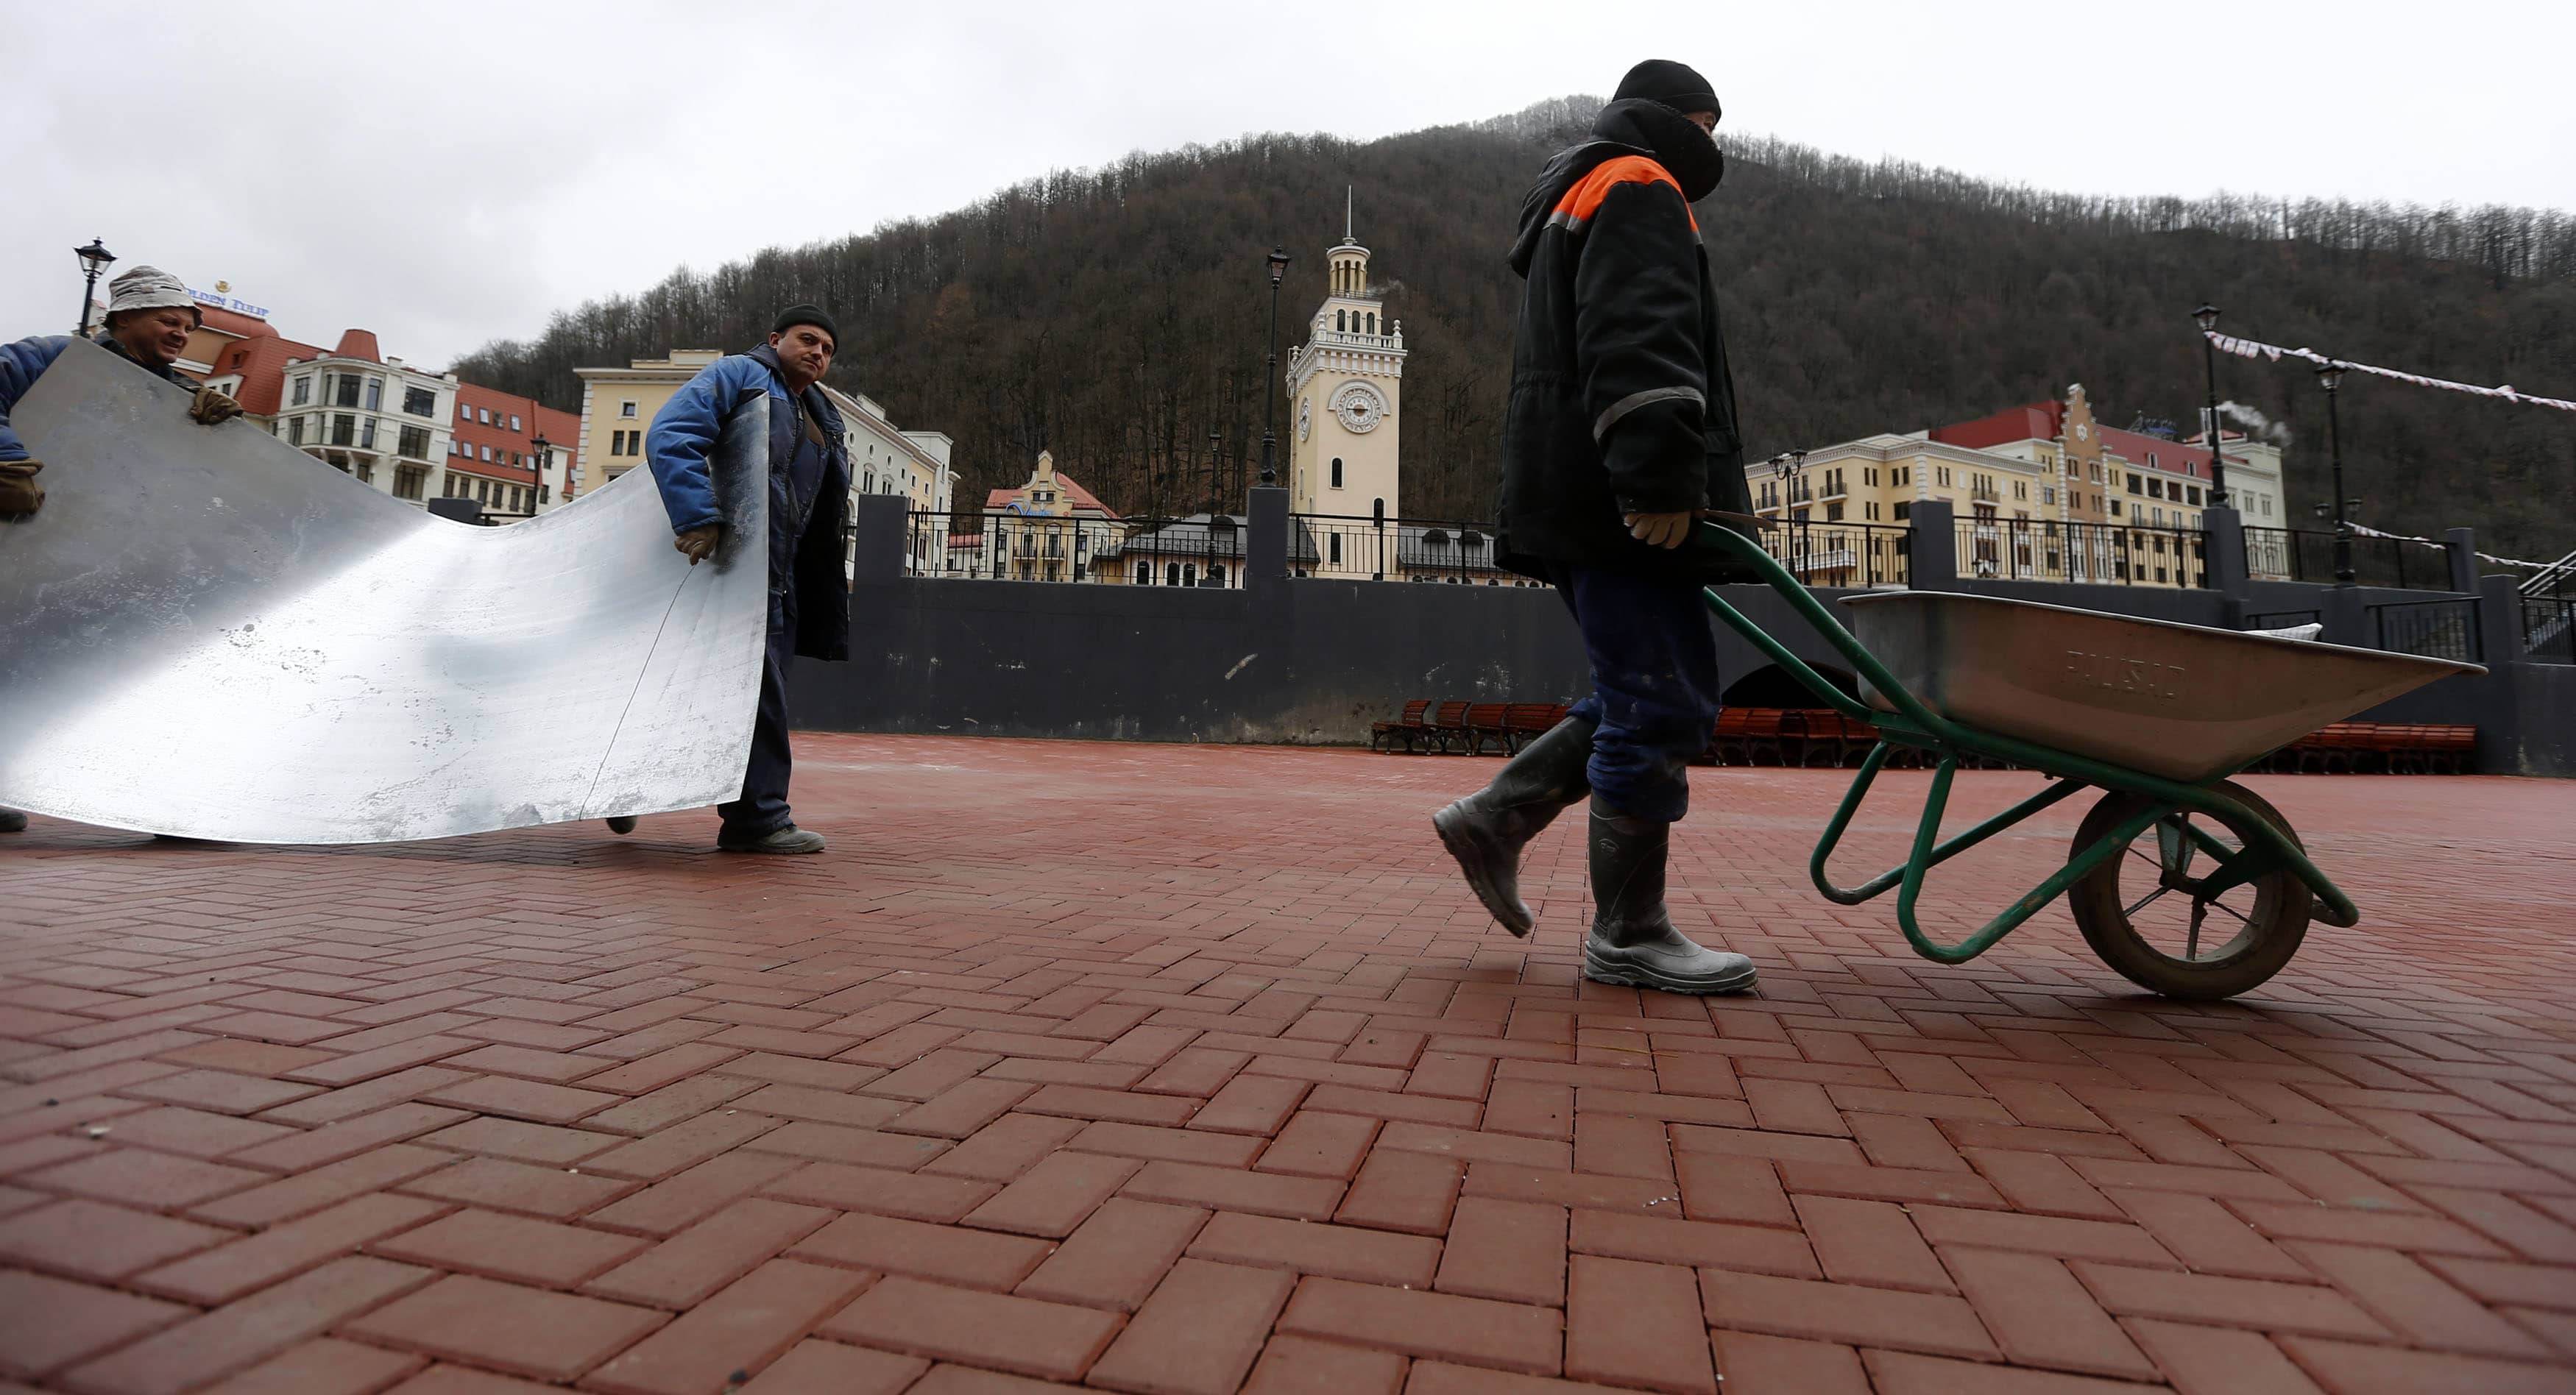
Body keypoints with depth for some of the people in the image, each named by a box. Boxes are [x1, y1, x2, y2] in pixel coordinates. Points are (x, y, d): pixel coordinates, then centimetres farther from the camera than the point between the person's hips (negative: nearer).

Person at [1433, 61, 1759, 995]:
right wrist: (1662, 479, -27)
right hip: (1625, 505, -10)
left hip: (1586, 500, 11)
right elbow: (1639, 343, -18)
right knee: (1660, 706, -8)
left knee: (1648, 700, 12)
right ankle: (1628, 935, -2)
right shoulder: (1637, 188, 0)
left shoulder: (1574, 202, 33)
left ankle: (1495, 818, 12)